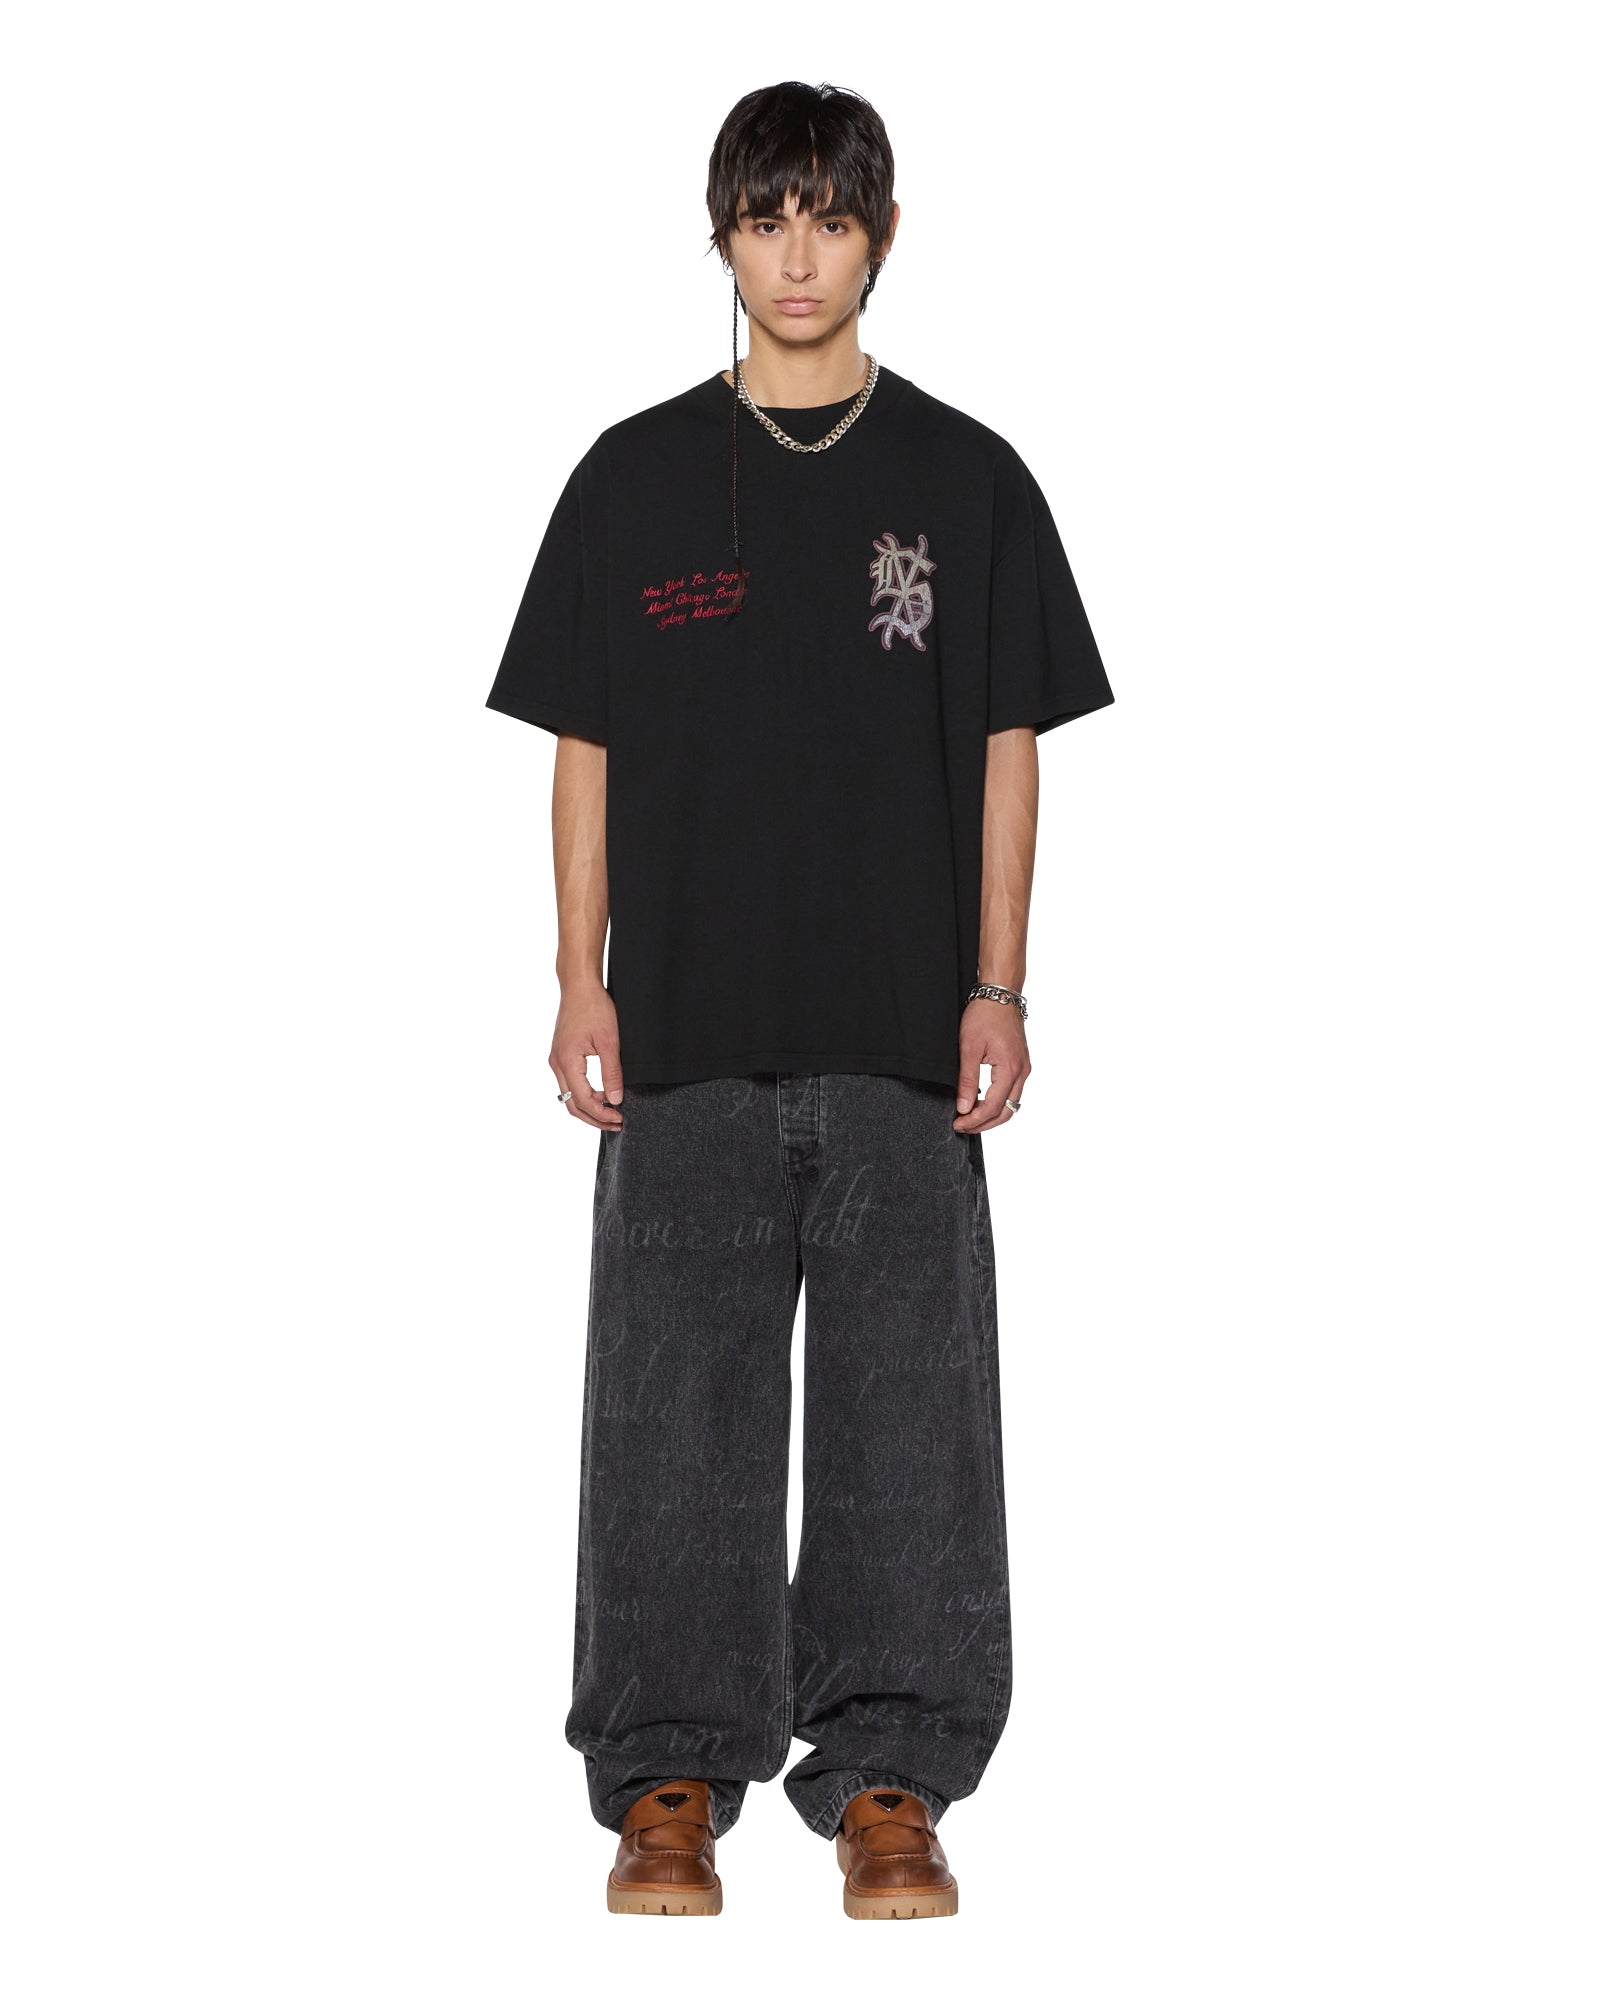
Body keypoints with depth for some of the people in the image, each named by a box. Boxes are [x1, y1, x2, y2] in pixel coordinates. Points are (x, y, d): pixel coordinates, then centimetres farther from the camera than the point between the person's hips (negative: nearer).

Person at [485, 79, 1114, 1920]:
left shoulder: (966, 478, 6)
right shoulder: (636, 477, 7)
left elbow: (1010, 749, 6)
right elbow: (584, 749, 8)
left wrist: (998, 989, -1)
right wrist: (582, 985, 0)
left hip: (904, 1036, 0)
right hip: (686, 1031, 0)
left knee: (907, 1413, 2)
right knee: (675, 1410, 3)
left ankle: (887, 1781, 13)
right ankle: (669, 1780, 13)